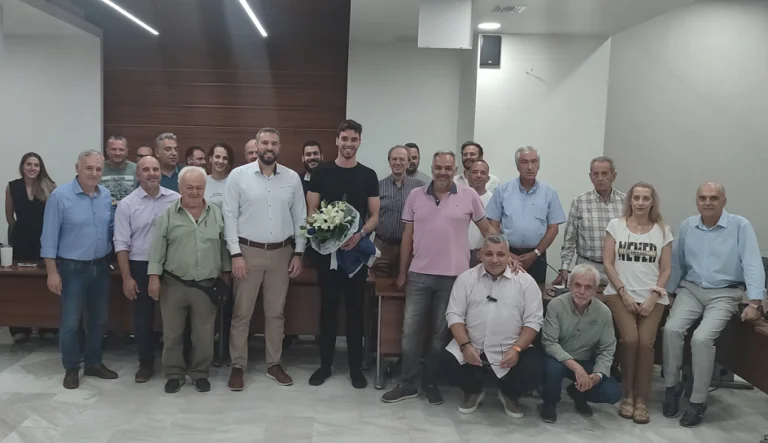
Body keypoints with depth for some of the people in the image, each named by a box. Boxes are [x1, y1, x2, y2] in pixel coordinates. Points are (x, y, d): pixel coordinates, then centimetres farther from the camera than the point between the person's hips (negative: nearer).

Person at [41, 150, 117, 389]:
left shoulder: (106, 195, 2)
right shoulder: (60, 196, -13)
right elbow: (49, 237, -11)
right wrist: (52, 272, -12)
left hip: (101, 267, 5)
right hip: (73, 269, -5)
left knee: (98, 319, 14)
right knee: (71, 321, 3)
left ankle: (93, 362, 29)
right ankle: (71, 368, 19)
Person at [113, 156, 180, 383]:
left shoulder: (176, 199, -2)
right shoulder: (127, 204, -3)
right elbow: (121, 243, -3)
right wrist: (127, 277, -7)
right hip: (141, 267, 0)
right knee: (143, 317, 9)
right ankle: (146, 363, 24)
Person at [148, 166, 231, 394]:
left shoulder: (216, 214, 3)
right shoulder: (167, 215, -2)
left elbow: (224, 246, 9)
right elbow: (157, 249, -2)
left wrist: (226, 273, 9)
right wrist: (154, 277, -6)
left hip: (206, 286, 1)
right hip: (173, 285, -1)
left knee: (204, 334, 9)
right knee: (172, 333, 9)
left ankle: (200, 373, 25)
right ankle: (174, 373, 24)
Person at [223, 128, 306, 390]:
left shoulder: (292, 178, 3)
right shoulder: (239, 175, -4)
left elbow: (300, 217, 7)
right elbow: (230, 216, -5)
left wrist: (298, 253, 2)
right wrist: (236, 254, -11)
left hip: (281, 253, 2)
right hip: (249, 251, -2)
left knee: (276, 312, 12)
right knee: (242, 313, 4)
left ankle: (274, 365, 24)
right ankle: (237, 367, 16)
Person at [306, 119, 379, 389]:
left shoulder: (368, 176, 4)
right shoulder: (321, 173, 3)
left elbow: (375, 216, 3)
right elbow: (311, 211, 2)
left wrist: (360, 235, -16)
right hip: (327, 249, 0)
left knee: (355, 308, 7)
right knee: (328, 307, 8)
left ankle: (356, 367, 18)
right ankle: (325, 364, 20)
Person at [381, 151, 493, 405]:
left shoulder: (469, 196, -1)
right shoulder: (416, 196, 4)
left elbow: (487, 231, 7)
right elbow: (407, 237, 7)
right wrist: (402, 272, 7)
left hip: (453, 277, -1)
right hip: (419, 275, 2)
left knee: (440, 332, 9)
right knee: (410, 330, 5)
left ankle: (430, 383, 23)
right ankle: (407, 384, 17)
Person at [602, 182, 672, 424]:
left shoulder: (663, 230, 8)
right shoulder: (616, 225, 4)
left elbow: (666, 269, 7)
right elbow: (608, 263, 1)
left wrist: (653, 297, -7)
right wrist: (624, 293, -8)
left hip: (652, 296, 1)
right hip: (620, 293, -1)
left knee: (646, 342, -18)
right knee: (630, 339, -21)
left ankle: (641, 400, -5)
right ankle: (627, 395, -3)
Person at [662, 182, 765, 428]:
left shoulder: (740, 226, -8)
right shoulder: (686, 226, 5)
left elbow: (753, 265, -13)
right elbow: (677, 263, 13)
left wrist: (754, 303, -20)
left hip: (725, 294, -3)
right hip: (691, 289, 4)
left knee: (701, 338, -25)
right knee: (671, 329, -22)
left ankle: (698, 401, -9)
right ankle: (672, 386, -2)